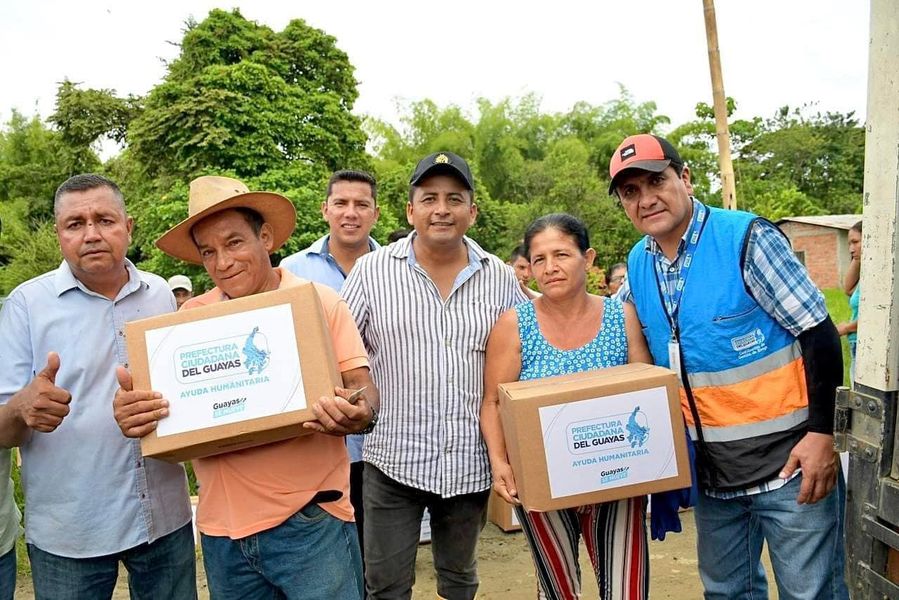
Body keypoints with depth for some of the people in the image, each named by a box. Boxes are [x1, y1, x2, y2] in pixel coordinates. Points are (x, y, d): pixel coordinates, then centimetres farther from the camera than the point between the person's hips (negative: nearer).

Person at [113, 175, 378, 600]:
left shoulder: (320, 302, -4)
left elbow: (361, 387, -5)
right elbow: (164, 398, 6)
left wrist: (357, 415, -28)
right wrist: (134, 410, -16)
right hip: (221, 529, 4)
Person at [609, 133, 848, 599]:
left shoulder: (746, 238, -13)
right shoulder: (638, 264, 3)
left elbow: (818, 333, -13)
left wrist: (822, 433, -17)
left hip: (787, 460, -5)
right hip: (709, 470, 6)